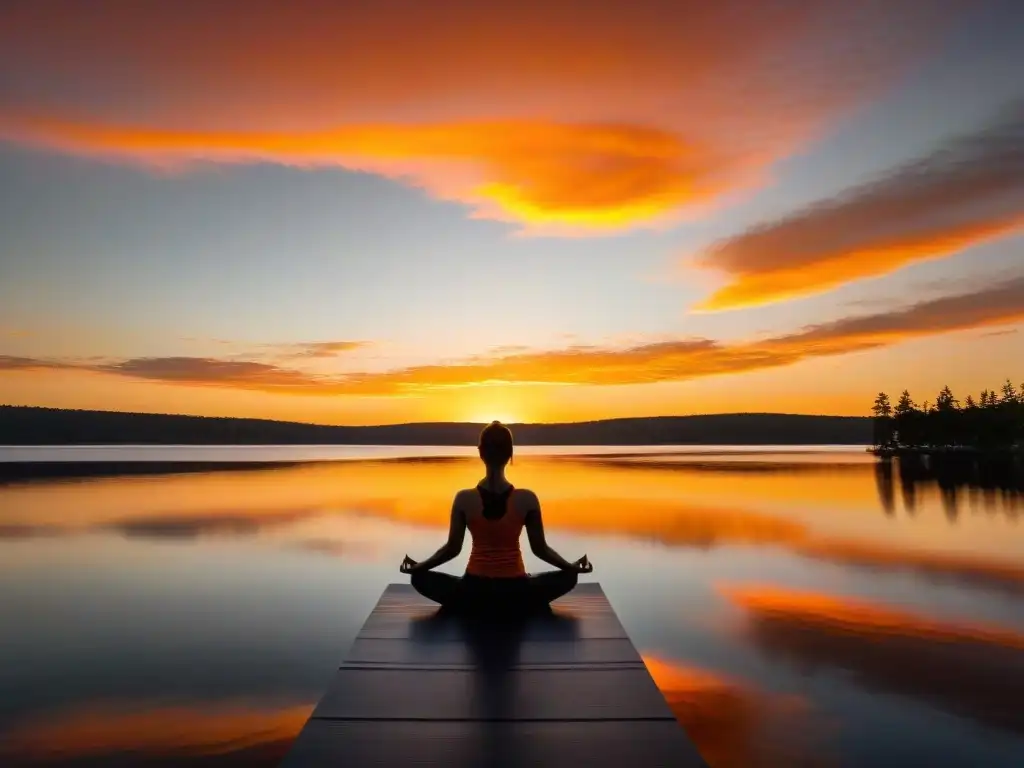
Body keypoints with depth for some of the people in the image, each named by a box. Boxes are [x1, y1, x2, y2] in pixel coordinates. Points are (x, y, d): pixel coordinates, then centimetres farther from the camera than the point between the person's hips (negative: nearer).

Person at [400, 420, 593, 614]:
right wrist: (572, 566, 13)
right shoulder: (527, 499, -12)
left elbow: (452, 548, -3)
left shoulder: (464, 499, -12)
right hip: (517, 592, 0)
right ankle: (514, 607, 13)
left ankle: (475, 606, 12)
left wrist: (417, 566, 14)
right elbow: (540, 549, -3)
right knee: (569, 576, 24)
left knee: (419, 577, 22)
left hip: (474, 591, 0)